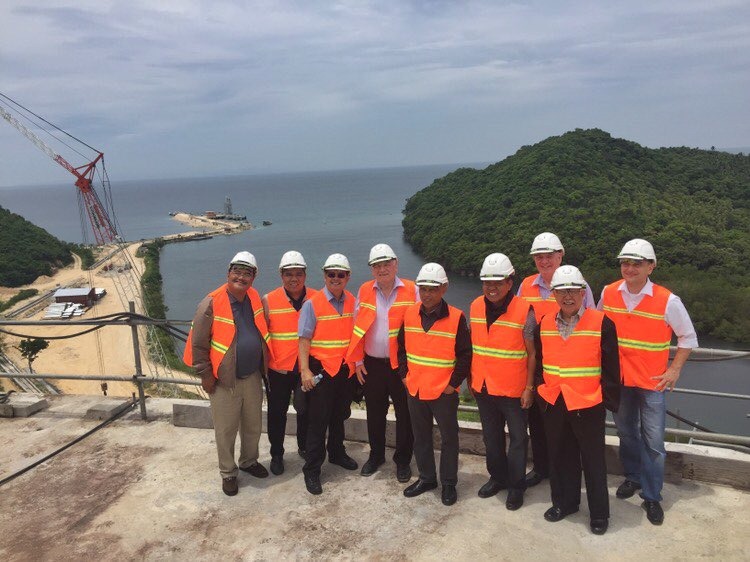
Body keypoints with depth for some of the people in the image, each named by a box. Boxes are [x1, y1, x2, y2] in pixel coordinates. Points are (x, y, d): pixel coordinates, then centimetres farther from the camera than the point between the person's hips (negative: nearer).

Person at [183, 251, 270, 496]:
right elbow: (198, 343, -12)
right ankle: (228, 473, 29)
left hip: (253, 377, 5)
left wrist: (263, 366, 13)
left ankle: (249, 461, 42)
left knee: (253, 425, 20)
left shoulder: (255, 299, 1)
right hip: (224, 381, -5)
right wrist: (205, 375, -10)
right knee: (226, 430, 9)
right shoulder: (212, 303, -16)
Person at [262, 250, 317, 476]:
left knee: (307, 411, 15)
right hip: (278, 369, -1)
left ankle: (305, 448, 38)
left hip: (307, 368, 1)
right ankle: (276, 454, 32)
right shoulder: (269, 301, -6)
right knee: (277, 413, 13)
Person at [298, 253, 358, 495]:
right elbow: (304, 339, -13)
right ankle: (311, 470, 13)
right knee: (318, 420, 2)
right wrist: (305, 371, -18)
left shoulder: (352, 302, 2)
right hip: (321, 369, -5)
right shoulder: (312, 304, -11)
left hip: (345, 369, 5)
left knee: (339, 415, 21)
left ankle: (336, 453, 41)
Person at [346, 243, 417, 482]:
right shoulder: (364, 291, 2)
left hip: (402, 364, -2)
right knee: (375, 414, 16)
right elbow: (357, 327, 5)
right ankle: (376, 455, 36)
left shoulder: (411, 290, -6)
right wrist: (357, 360, 2)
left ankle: (403, 460, 28)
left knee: (404, 414, 9)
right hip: (372, 364, 2)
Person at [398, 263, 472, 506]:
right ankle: (426, 478, 35)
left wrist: (454, 383, -11)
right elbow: (402, 347, 10)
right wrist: (404, 375, 4)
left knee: (449, 437, 10)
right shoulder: (409, 314, -1)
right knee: (420, 436, 17)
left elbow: (465, 354, -9)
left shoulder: (456, 317, -13)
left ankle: (449, 483, 26)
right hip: (415, 389, 4)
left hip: (444, 391, -4)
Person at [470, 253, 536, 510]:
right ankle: (497, 477, 37)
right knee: (491, 436, 19)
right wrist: (471, 378, 11)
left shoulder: (524, 310, -15)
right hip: (483, 386, 5)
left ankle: (516, 486, 27)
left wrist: (529, 387, -11)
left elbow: (532, 353, -10)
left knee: (517, 438, 11)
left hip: (513, 389, -4)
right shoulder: (475, 307, 0)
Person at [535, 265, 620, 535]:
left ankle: (599, 512, 27)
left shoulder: (601, 323, -11)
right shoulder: (544, 324, 2)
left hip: (588, 405, -4)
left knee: (593, 460, 10)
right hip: (553, 403, 4)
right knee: (560, 457, 17)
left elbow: (610, 367, -7)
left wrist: (610, 400, -7)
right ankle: (564, 502, 36)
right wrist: (540, 391, 12)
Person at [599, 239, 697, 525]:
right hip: (619, 380, 3)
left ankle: (652, 497, 17)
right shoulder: (608, 294, -5)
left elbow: (688, 337, -1)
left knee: (653, 442, 1)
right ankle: (633, 476, 39)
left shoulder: (668, 301, -14)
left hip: (652, 382, -3)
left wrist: (674, 370, -7)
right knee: (626, 432, 18)